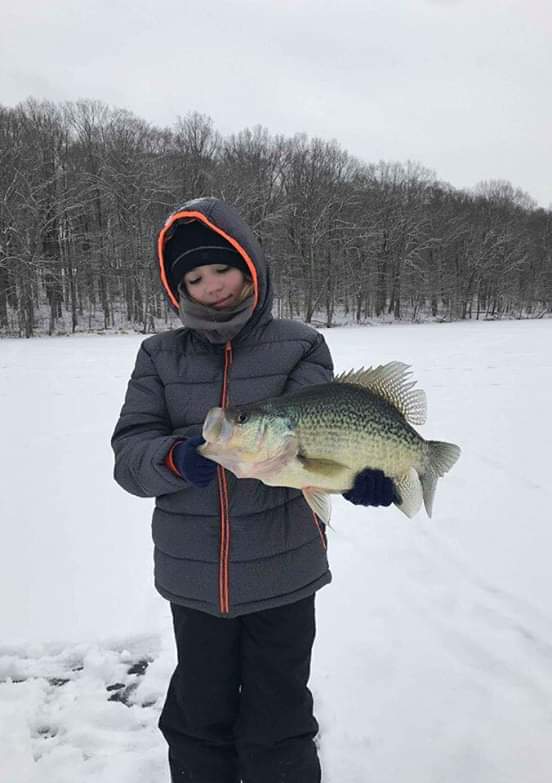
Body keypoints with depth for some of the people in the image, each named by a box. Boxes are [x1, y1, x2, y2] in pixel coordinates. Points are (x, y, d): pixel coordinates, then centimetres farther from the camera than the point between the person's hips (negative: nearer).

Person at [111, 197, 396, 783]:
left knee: (277, 733, 15)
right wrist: (175, 458, -27)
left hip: (281, 573, -1)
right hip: (193, 579, 2)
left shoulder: (299, 346, -3)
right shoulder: (160, 356, 2)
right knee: (199, 718, 21)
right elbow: (129, 452, -6)